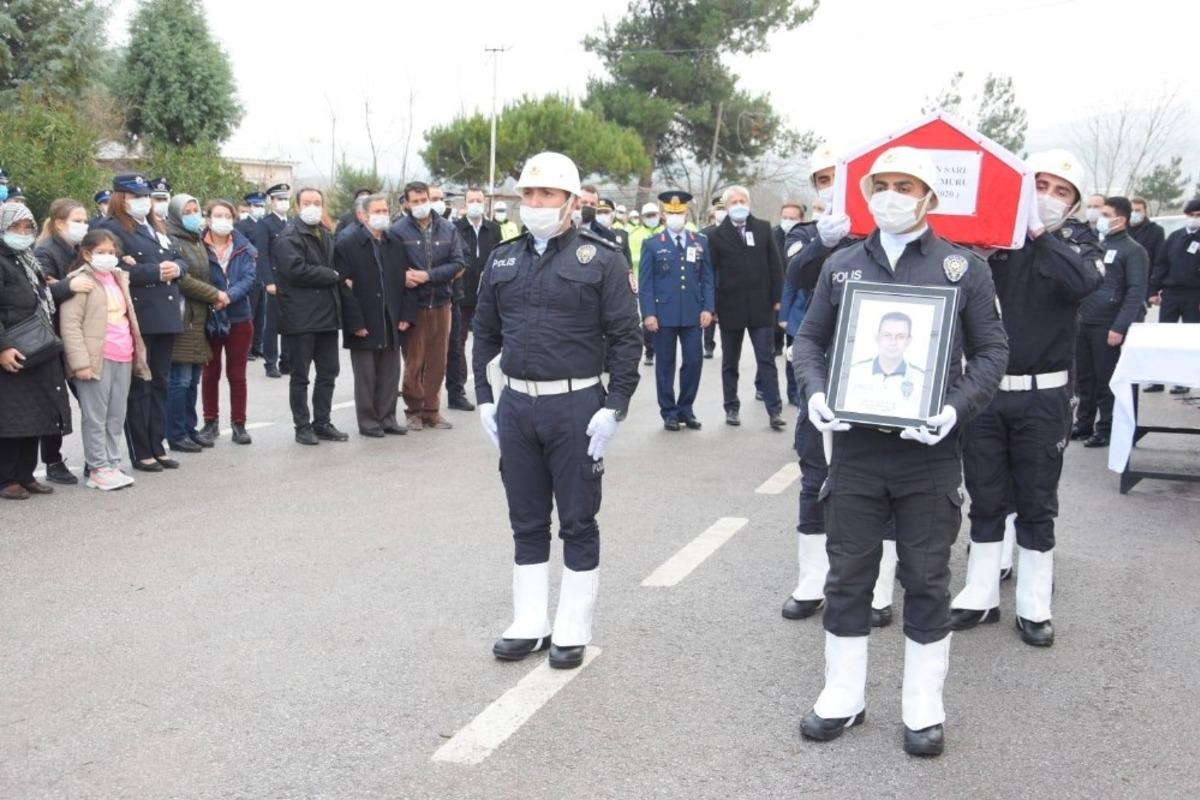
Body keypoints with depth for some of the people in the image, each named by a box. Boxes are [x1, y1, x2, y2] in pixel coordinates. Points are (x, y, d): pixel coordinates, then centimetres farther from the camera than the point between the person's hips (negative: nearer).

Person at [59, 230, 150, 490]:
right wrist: (81, 362, -18)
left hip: (123, 358, 7)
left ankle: (112, 464, 18)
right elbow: (70, 325, -12)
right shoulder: (81, 281, -6)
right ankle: (98, 469, 3)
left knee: (117, 417, 11)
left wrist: (137, 352, 20)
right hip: (96, 359, -7)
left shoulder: (119, 278, 17)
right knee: (96, 417, -2)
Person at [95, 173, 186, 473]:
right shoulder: (110, 228, -6)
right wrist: (155, 271, -18)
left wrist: (175, 268, -5)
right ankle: (140, 453, 6)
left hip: (166, 316, 7)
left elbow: (180, 260, 18)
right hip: (138, 319, -7)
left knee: (159, 384, 12)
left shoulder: (156, 227, 21)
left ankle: (157, 446, 20)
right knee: (138, 386, 0)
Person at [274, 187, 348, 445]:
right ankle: (302, 427, 9)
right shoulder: (289, 237, -8)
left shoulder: (327, 236, 18)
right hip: (301, 316, -7)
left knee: (328, 372, 10)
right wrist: (332, 276, -11)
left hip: (327, 314, 7)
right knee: (300, 375, 1)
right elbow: (297, 270, -21)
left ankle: (322, 423, 20)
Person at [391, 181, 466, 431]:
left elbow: (459, 263, -2)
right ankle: (414, 410, 16)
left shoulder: (447, 229, 3)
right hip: (412, 304, -3)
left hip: (440, 303, 3)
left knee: (437, 361, 8)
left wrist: (428, 275, -12)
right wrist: (403, 276, -22)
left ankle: (431, 410, 19)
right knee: (413, 361, 2)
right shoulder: (399, 230, -5)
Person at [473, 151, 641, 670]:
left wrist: (613, 408, -13)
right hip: (514, 405, 5)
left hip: (575, 406, -4)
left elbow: (625, 339, -7)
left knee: (578, 524, 6)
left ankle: (573, 631, 17)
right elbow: (485, 334, 15)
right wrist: (485, 398, 7)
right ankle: (529, 625, 24)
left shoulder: (601, 259, -5)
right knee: (527, 523, 13)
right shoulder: (503, 260, 10)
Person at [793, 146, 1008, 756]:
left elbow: (991, 350, 2)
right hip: (854, 445, 2)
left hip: (928, 449, -2)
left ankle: (923, 708, 23)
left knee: (926, 582, 8)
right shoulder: (841, 265, 7)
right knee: (847, 575, 10)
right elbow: (808, 339, 11)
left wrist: (957, 407, -15)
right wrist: (814, 391, -9)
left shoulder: (964, 267, 1)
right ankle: (843, 696, 26)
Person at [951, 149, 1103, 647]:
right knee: (985, 500, 10)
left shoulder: (1077, 241, 0)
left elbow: (1083, 282, -22)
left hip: (1043, 395, -1)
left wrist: (1038, 231, -24)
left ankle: (1034, 606, 20)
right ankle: (981, 596, 23)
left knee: (1036, 504, 8)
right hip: (984, 388, 1)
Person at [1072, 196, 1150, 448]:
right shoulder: (1096, 245, 13)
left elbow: (1136, 292, -13)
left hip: (1107, 327, -6)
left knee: (1106, 381, 1)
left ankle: (1106, 430, 9)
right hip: (1083, 323, 6)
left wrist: (1119, 327, -19)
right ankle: (1083, 424, 23)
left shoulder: (1133, 251, -7)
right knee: (1084, 378, 12)